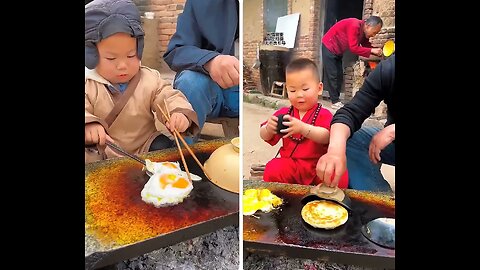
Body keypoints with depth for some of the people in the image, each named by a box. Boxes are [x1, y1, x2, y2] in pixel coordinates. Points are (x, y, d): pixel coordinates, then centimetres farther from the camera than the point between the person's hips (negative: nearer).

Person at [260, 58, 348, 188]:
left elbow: (326, 137, -20)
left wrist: (302, 128, -38)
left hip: (318, 165, -1)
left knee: (341, 177, -28)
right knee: (271, 171, -28)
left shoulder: (324, 114, 0)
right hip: (290, 164, 2)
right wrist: (269, 128, -20)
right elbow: (265, 136, 7)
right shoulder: (284, 113, 10)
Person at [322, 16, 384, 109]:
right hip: (329, 47, -9)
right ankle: (335, 102, -7)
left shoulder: (363, 31, -1)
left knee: (339, 76, 6)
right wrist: (372, 50, -29)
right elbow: (353, 48, -32)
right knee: (332, 76, -9)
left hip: (337, 51, 10)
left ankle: (336, 100, 10)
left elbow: (367, 46, 5)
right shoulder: (354, 26, -28)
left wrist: (378, 51, -12)